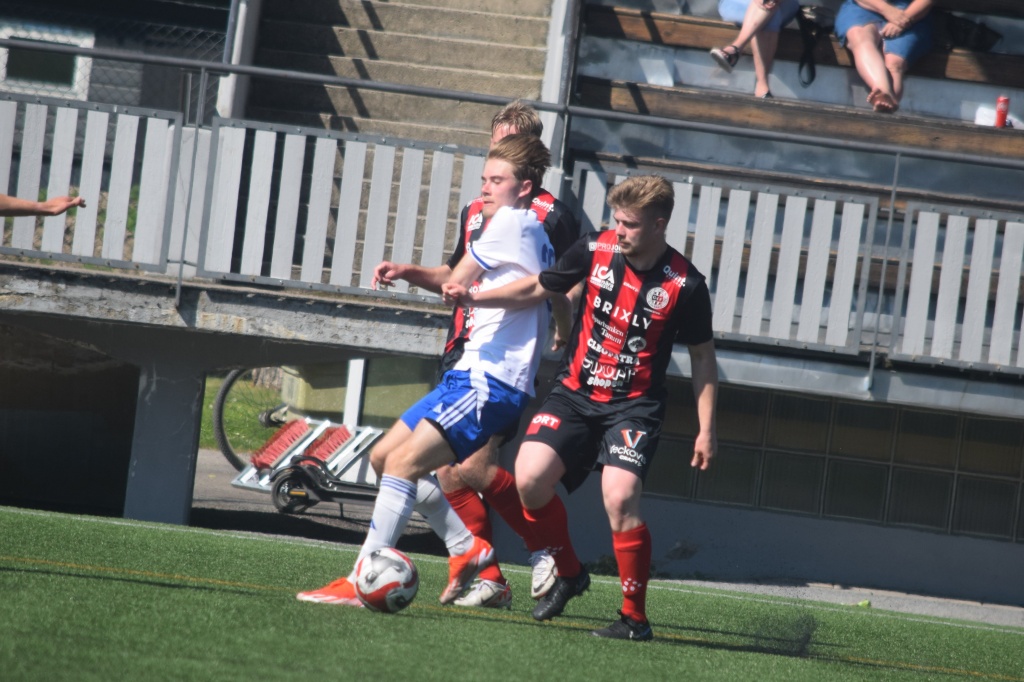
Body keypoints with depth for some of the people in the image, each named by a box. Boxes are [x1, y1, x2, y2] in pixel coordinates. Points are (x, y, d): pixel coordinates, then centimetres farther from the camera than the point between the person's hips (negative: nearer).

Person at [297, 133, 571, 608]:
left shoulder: (512, 223, -9)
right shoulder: (537, 237, 19)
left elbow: (455, 284, -5)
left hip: (489, 382, -11)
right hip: (471, 374, 11)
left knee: (402, 462, -20)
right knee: (384, 455, 13)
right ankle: (467, 547, 15)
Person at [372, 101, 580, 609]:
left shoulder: (552, 217, -5)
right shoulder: (475, 212, 17)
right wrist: (408, 273, 18)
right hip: (461, 356, 7)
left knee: (473, 467, -18)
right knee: (447, 472, 2)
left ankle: (545, 549, 1)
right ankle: (489, 580, 9)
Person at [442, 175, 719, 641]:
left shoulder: (684, 285, -12)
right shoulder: (595, 250, -4)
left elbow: (702, 357, 0)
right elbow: (537, 289, 12)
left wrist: (706, 430, -3)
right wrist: (474, 298, 1)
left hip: (633, 407, -4)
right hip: (574, 393, 4)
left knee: (620, 498, -24)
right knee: (529, 479, -16)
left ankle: (635, 616, -8)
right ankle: (568, 574, 10)